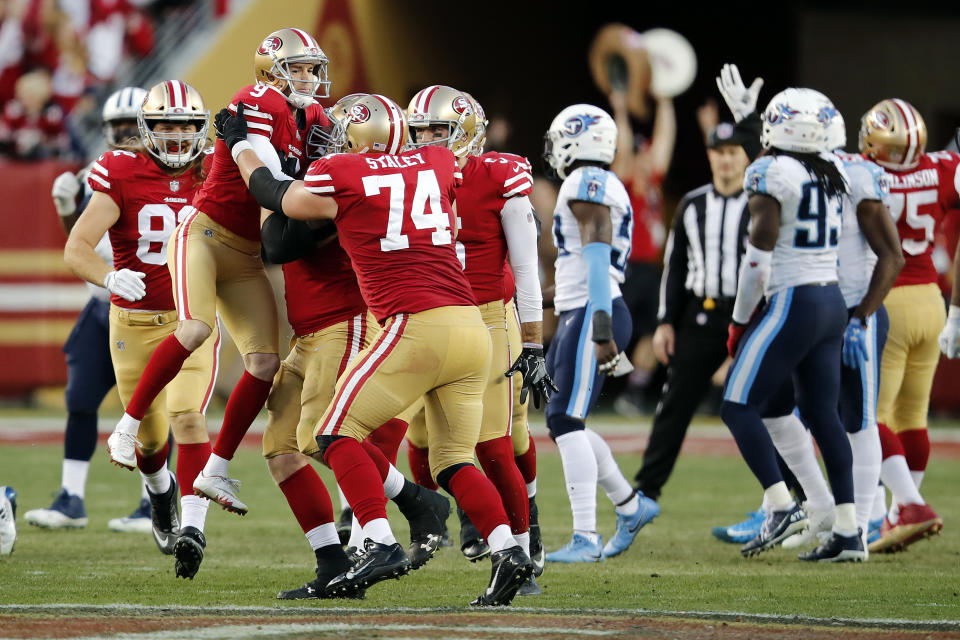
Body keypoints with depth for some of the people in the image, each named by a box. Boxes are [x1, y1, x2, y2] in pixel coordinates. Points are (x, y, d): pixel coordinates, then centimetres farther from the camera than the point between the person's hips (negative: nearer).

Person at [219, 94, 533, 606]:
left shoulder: (340, 176, 1)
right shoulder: (438, 165, 15)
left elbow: (275, 197, 20)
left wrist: (239, 144, 36)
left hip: (418, 328, -6)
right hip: (473, 329, 6)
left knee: (337, 434, 4)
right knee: (452, 462, 14)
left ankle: (382, 544, -11)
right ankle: (508, 550, -5)